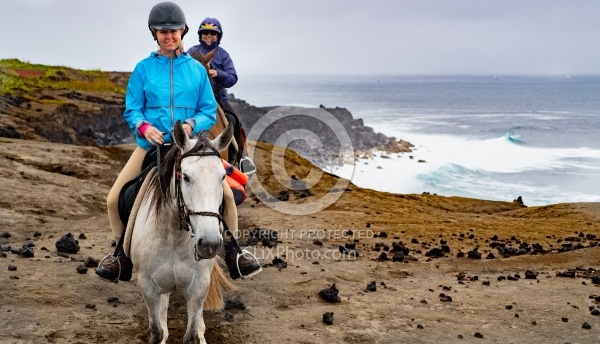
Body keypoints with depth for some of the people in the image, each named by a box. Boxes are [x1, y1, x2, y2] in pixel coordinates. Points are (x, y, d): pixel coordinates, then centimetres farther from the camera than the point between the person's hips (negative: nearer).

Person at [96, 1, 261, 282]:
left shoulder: (196, 69, 3)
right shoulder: (143, 68, 1)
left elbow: (209, 112, 3)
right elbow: (132, 110, 1)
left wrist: (193, 124, -18)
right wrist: (143, 126, -21)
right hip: (151, 145, 0)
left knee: (226, 193, -13)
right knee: (114, 199, -8)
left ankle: (232, 254, 7)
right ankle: (123, 256, 17)